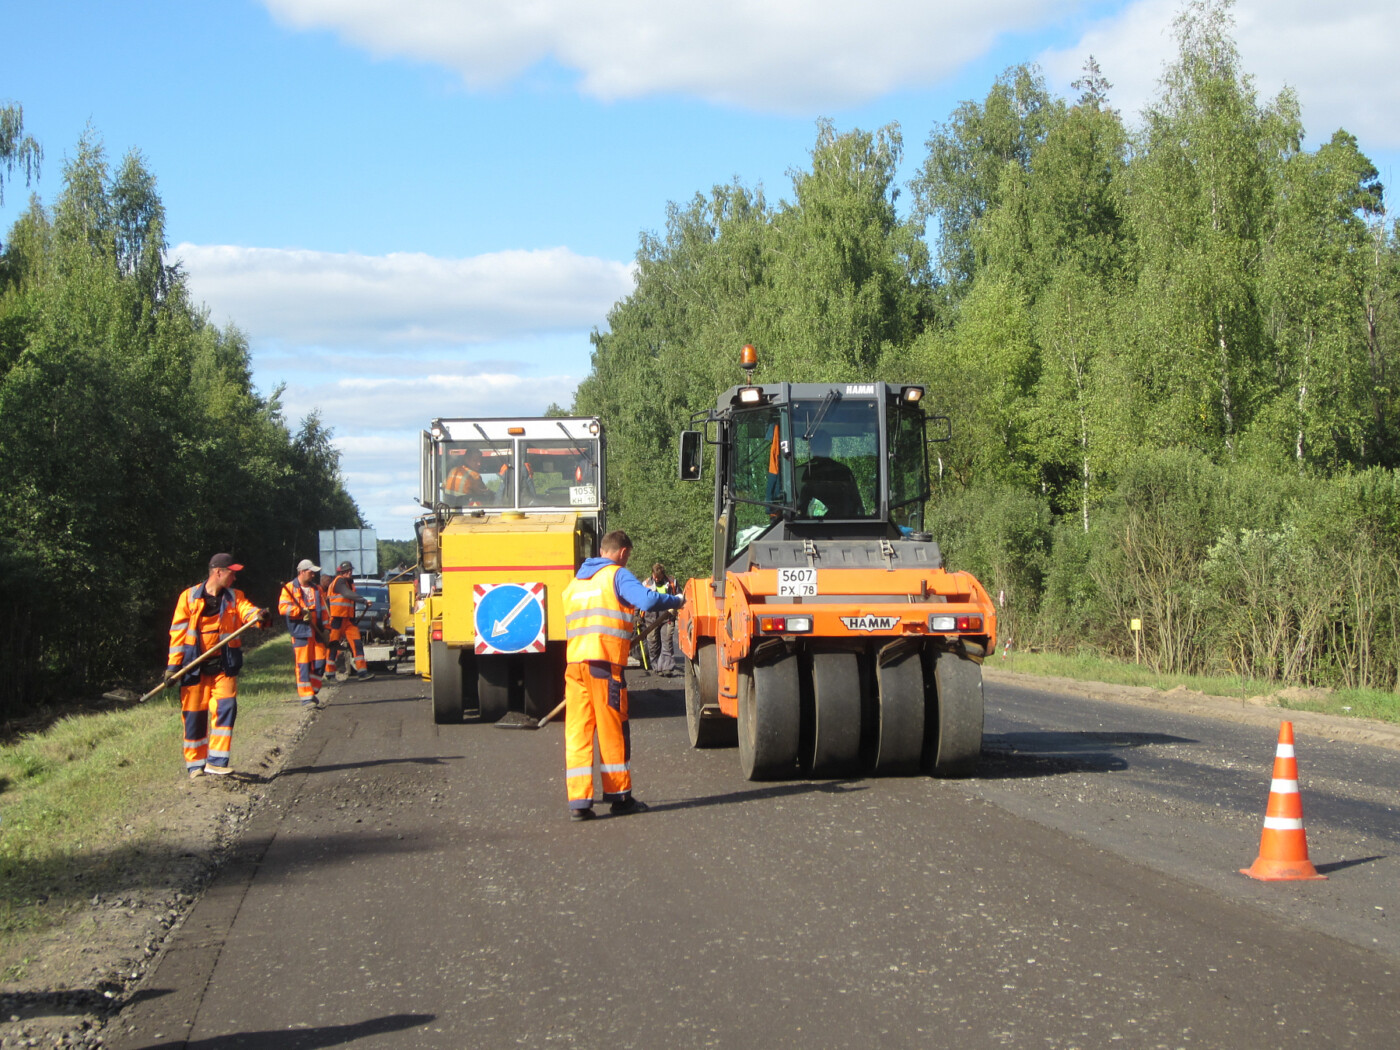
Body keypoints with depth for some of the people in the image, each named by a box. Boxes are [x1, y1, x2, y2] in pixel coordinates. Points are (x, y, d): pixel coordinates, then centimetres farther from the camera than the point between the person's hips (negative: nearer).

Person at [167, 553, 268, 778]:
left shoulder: (234, 597, 7)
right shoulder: (189, 597, 0)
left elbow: (247, 610, -13)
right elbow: (178, 631, 0)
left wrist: (260, 616, -37)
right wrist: (173, 665, -5)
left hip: (224, 665, 2)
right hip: (195, 666, -2)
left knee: (226, 707, -13)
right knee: (194, 713, 3)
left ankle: (216, 761, -10)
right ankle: (196, 764, 15)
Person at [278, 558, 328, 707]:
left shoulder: (316, 588, 16)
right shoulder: (290, 588, 0)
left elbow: (323, 609, 20)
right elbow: (283, 607, -10)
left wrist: (325, 628, 12)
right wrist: (301, 611, -20)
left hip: (317, 631, 5)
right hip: (300, 631, -5)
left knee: (319, 661, 2)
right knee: (303, 664, -5)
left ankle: (313, 691, 18)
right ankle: (306, 697, -2)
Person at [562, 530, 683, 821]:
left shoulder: (575, 583, 23)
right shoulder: (616, 575, 0)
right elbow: (647, 600, -16)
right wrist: (676, 601, 0)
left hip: (574, 663, 6)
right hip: (605, 663, -6)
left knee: (577, 731, 3)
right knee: (613, 730, 4)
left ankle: (578, 801, -2)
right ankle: (619, 795, 12)